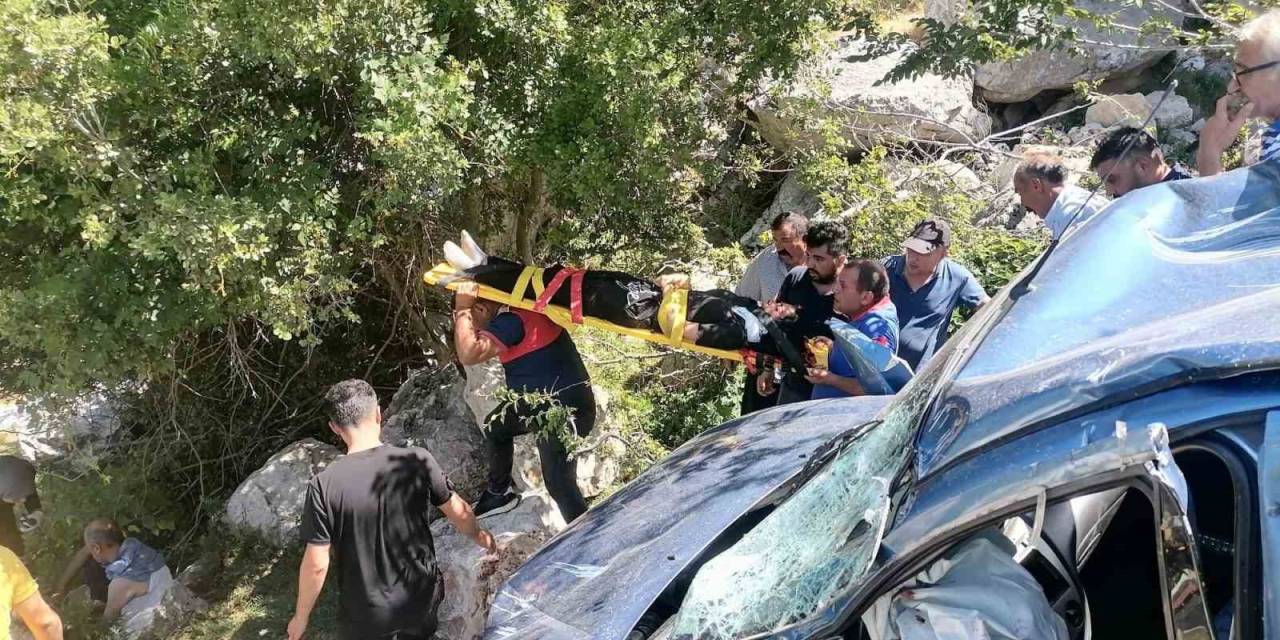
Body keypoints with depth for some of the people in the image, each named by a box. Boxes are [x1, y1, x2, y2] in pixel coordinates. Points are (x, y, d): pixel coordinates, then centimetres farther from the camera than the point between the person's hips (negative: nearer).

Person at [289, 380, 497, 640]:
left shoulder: (323, 486, -22)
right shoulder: (417, 461, -17)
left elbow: (316, 565, -16)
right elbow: (458, 512, -3)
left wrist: (301, 616, 1)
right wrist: (478, 535, 18)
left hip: (365, 614, -1)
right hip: (421, 598, 1)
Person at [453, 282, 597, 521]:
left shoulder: (512, 320, -24)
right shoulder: (520, 310, 5)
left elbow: (469, 354, -32)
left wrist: (461, 310, -22)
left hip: (565, 411, -11)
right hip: (546, 402, 11)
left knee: (559, 483, -7)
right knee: (495, 425, 26)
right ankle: (499, 490, 40)